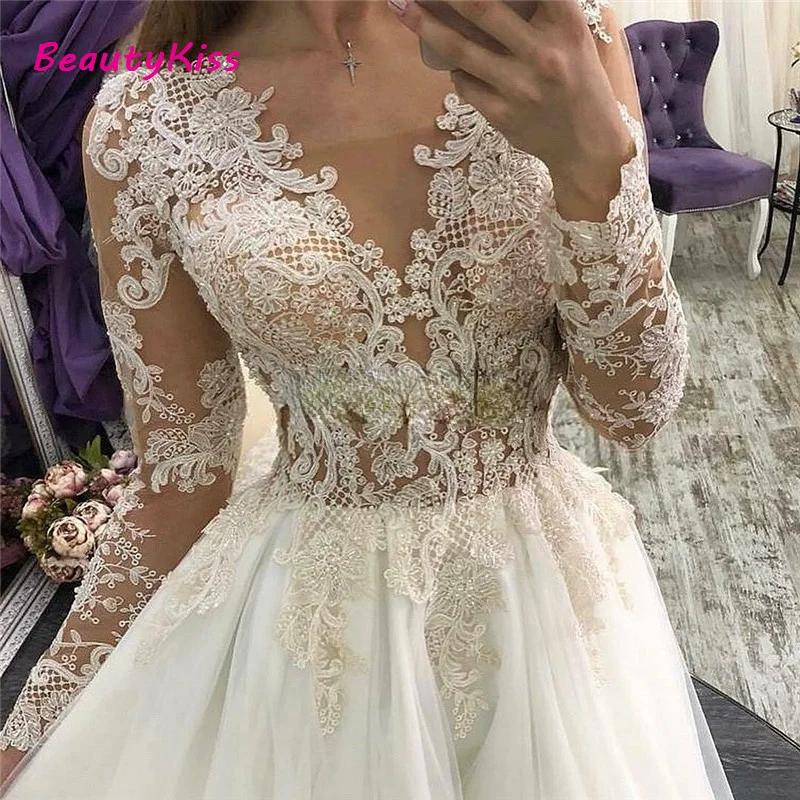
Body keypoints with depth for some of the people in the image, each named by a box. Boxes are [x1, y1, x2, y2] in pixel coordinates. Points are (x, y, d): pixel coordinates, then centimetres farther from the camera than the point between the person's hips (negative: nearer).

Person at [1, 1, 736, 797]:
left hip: (549, 585, 2)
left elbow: (637, 402, -11)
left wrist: (593, 153, -27)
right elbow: (181, 475, -4)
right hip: (308, 610, 0)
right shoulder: (142, 125, -11)